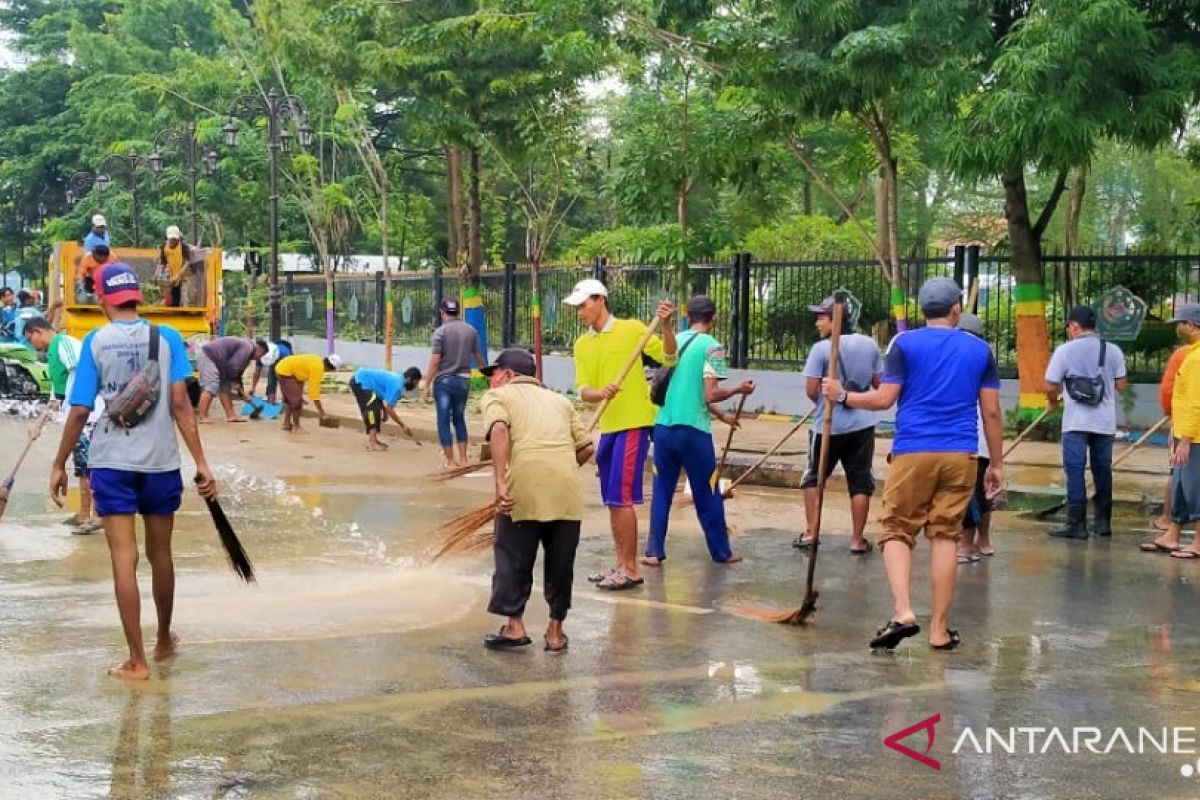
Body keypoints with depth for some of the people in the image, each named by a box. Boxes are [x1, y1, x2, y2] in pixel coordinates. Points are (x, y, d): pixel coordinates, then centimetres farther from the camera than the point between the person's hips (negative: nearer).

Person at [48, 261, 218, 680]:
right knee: (160, 554, 17)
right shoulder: (166, 338, -3)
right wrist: (201, 462, -7)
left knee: (124, 557, 0)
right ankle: (164, 641, 35)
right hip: (161, 461, 2)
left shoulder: (95, 342, -5)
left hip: (112, 462, -2)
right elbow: (180, 404, -9)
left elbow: (79, 411, -6)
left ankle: (137, 661, -2)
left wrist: (59, 465, 4)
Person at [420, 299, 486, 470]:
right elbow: (478, 357, 13)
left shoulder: (441, 331, -10)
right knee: (459, 419, 16)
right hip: (463, 380, 4)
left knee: (444, 420, 4)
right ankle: (463, 459, 15)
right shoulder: (471, 331, 3)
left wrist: (426, 385, -9)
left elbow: (435, 361, -13)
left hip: (444, 380, -4)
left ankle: (450, 461, 5)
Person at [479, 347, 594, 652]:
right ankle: (556, 630, 20)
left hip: (524, 487, -4)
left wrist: (500, 481, -16)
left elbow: (499, 430, -9)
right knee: (560, 561, 14)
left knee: (513, 556, 10)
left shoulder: (497, 396, 14)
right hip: (567, 490, 4)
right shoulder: (560, 401, 27)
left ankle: (515, 626, 11)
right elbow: (586, 448, 18)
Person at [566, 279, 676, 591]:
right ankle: (621, 565, 20)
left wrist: (666, 325, -23)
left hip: (633, 424, -6)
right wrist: (600, 393, -21)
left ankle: (631, 570, -2)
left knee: (622, 497, -8)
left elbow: (668, 358, -8)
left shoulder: (632, 329, -5)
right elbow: (583, 391, 1)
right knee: (611, 500, 10)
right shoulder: (582, 345, 10)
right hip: (607, 427, 6)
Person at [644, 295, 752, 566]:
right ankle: (721, 552, 19)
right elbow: (711, 395, -14)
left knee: (661, 490, 12)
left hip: (663, 427, 4)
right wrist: (738, 390, 5)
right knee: (707, 494, 8)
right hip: (693, 431, -4)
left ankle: (654, 552, 8)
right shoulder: (711, 346, -7)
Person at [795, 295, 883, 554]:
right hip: (862, 424, 3)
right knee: (860, 481, 7)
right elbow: (879, 383, 7)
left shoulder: (821, 348, -13)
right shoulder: (870, 345, 0)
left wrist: (825, 402, 7)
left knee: (814, 478, 15)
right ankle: (858, 539, 8)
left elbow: (811, 390, -13)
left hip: (828, 425, -3)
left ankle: (810, 532, 13)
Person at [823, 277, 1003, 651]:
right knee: (945, 536, 6)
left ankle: (903, 612, -14)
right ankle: (939, 629, 8)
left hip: (913, 452, -2)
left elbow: (884, 399, -5)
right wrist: (996, 463, 15)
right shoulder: (980, 350, 8)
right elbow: (991, 412, 7)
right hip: (959, 455, 2)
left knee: (897, 530, 5)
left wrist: (842, 395, 11)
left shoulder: (905, 344, 0)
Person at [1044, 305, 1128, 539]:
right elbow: (1121, 385, 7)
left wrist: (1053, 402, 16)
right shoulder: (1113, 351, 3)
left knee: (1075, 471, -1)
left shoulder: (1065, 350, -6)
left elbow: (1050, 386, -5)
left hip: (1076, 422, -4)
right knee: (1103, 471, 12)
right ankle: (1103, 522, 18)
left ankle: (1076, 524, -3)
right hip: (1105, 422, 4)